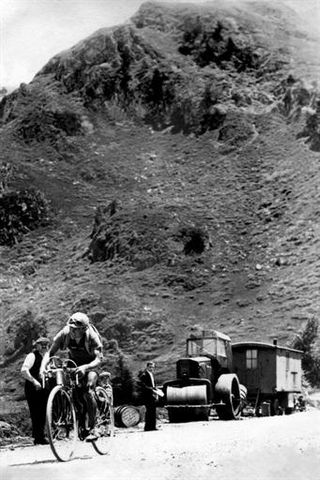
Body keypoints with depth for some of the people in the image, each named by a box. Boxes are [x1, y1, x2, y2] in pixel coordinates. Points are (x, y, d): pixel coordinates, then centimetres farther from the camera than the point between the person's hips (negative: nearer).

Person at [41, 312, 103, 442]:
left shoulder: (92, 336, -32)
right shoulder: (64, 334, -25)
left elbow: (98, 359, -37)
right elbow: (50, 353, -20)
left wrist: (85, 367, -55)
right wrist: (43, 367, -38)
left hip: (90, 365, -3)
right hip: (74, 362, 4)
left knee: (87, 391, -25)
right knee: (75, 393, -11)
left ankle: (92, 428, -17)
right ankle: (82, 427, 9)